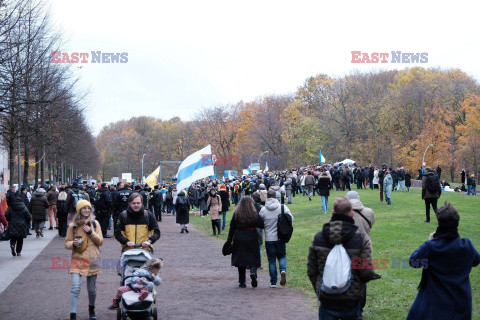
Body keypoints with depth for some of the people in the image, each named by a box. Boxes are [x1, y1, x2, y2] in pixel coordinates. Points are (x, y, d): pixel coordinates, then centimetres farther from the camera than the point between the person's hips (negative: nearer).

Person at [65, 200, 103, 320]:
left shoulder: (95, 223, 5)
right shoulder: (73, 226, 2)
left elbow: (100, 241, 3)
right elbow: (67, 243, 8)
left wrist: (90, 232, -11)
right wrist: (73, 244, -14)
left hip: (92, 260, 1)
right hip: (77, 259, -1)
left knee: (92, 289, 10)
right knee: (75, 287, -15)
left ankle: (91, 309, 36)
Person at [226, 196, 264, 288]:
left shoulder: (236, 214, -1)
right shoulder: (254, 214, -6)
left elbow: (232, 228, 1)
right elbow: (261, 225, -8)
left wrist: (229, 240, 6)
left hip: (239, 240, 2)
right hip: (251, 240, -2)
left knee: (240, 260, 9)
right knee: (253, 258, 8)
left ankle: (242, 282, 9)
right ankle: (253, 273, -21)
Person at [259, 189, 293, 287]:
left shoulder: (263, 210, -6)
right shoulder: (283, 207, -6)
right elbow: (291, 219, 1)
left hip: (269, 239, 0)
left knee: (271, 260, 8)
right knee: (282, 256, 17)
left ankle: (273, 282, 9)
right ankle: (283, 270, -12)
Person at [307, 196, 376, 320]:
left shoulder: (318, 238, -3)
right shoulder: (362, 239, -11)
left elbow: (311, 271, 4)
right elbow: (367, 274, -12)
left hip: (326, 299, 2)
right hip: (351, 300, -1)